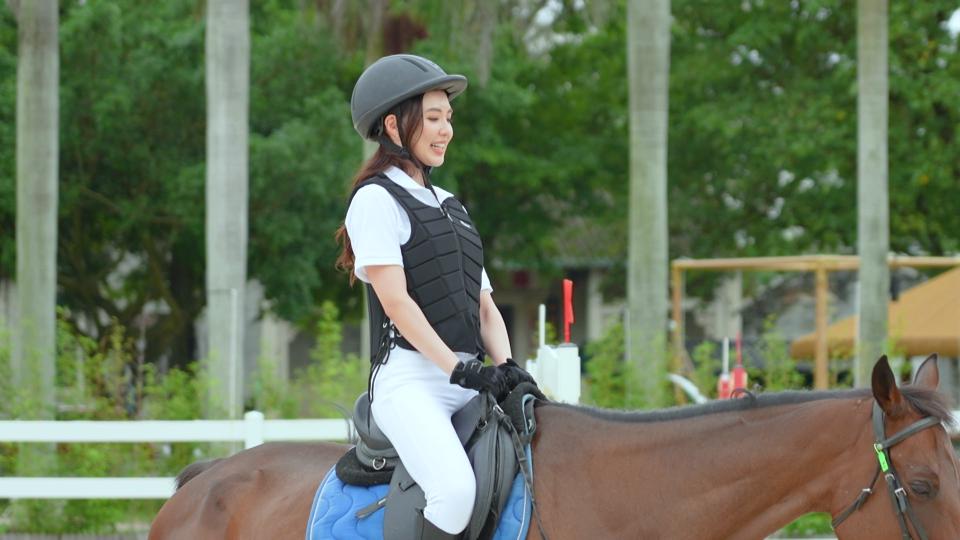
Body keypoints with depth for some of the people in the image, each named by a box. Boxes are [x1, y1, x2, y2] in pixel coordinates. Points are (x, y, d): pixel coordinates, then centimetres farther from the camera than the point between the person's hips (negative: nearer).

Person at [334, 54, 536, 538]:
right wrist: (457, 369, -17)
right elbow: (395, 301, -10)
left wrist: (506, 367, 0)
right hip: (410, 378, -8)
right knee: (456, 490, -32)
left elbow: (484, 304, 19)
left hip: (470, 383, 8)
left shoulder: (450, 208, 23)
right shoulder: (377, 200, -1)